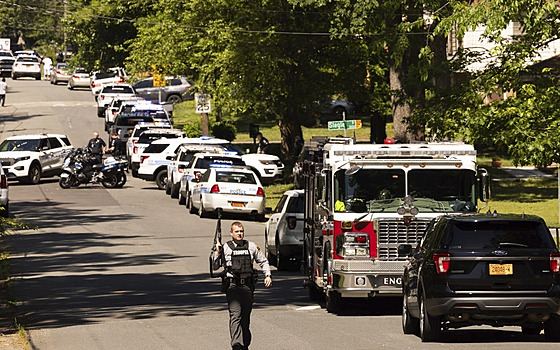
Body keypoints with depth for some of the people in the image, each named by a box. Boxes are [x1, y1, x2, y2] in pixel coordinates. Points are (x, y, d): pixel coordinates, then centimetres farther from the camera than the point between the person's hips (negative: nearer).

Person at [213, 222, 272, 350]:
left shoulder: (251, 247, 11)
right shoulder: (225, 248, 5)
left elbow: (263, 261, 23)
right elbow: (215, 266, 7)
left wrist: (268, 275, 10)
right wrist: (217, 252, -6)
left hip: (247, 286, 3)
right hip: (232, 286, -3)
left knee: (245, 317, 8)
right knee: (235, 314, -18)